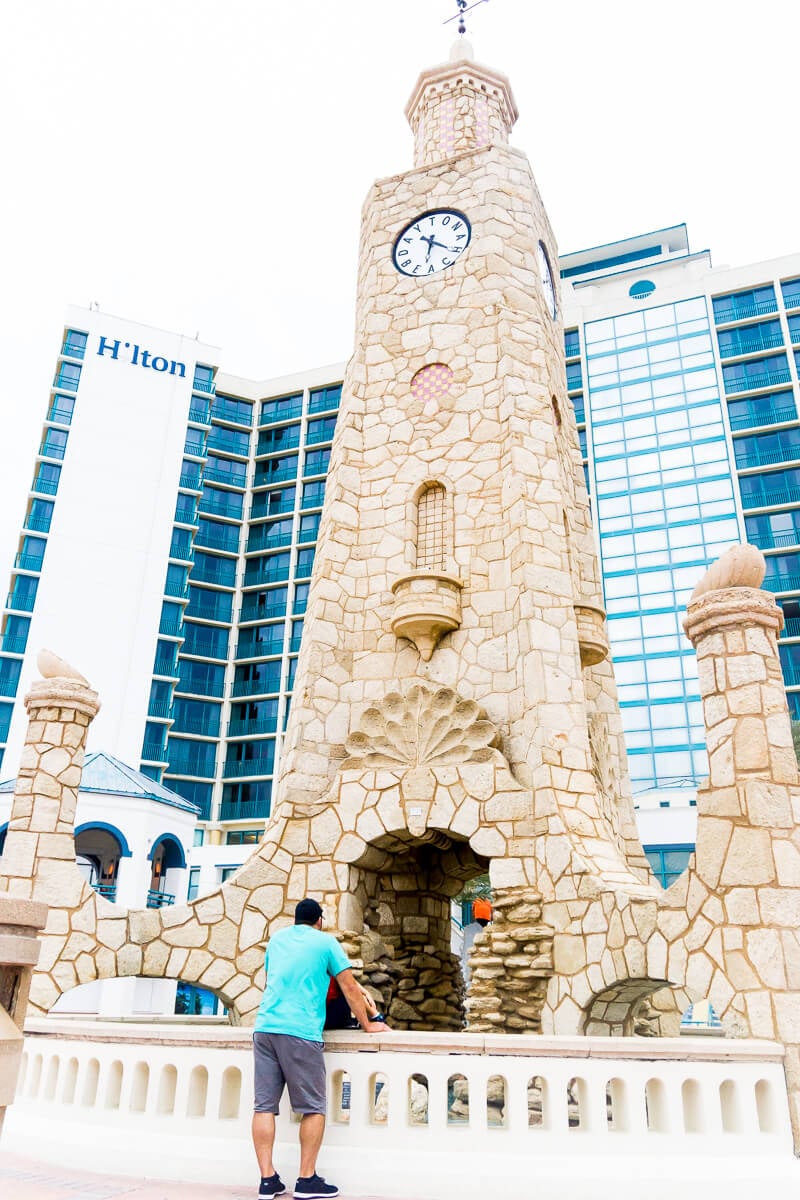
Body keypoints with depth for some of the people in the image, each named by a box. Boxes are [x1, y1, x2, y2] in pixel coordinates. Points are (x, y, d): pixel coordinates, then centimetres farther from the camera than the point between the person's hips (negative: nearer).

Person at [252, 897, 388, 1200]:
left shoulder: (276, 939, 20)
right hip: (300, 1032, -5)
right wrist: (368, 1025, 16)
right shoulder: (325, 942, 6)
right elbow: (349, 988, 6)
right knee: (313, 1109, 4)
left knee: (264, 1106, 5)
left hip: (264, 1028, 5)